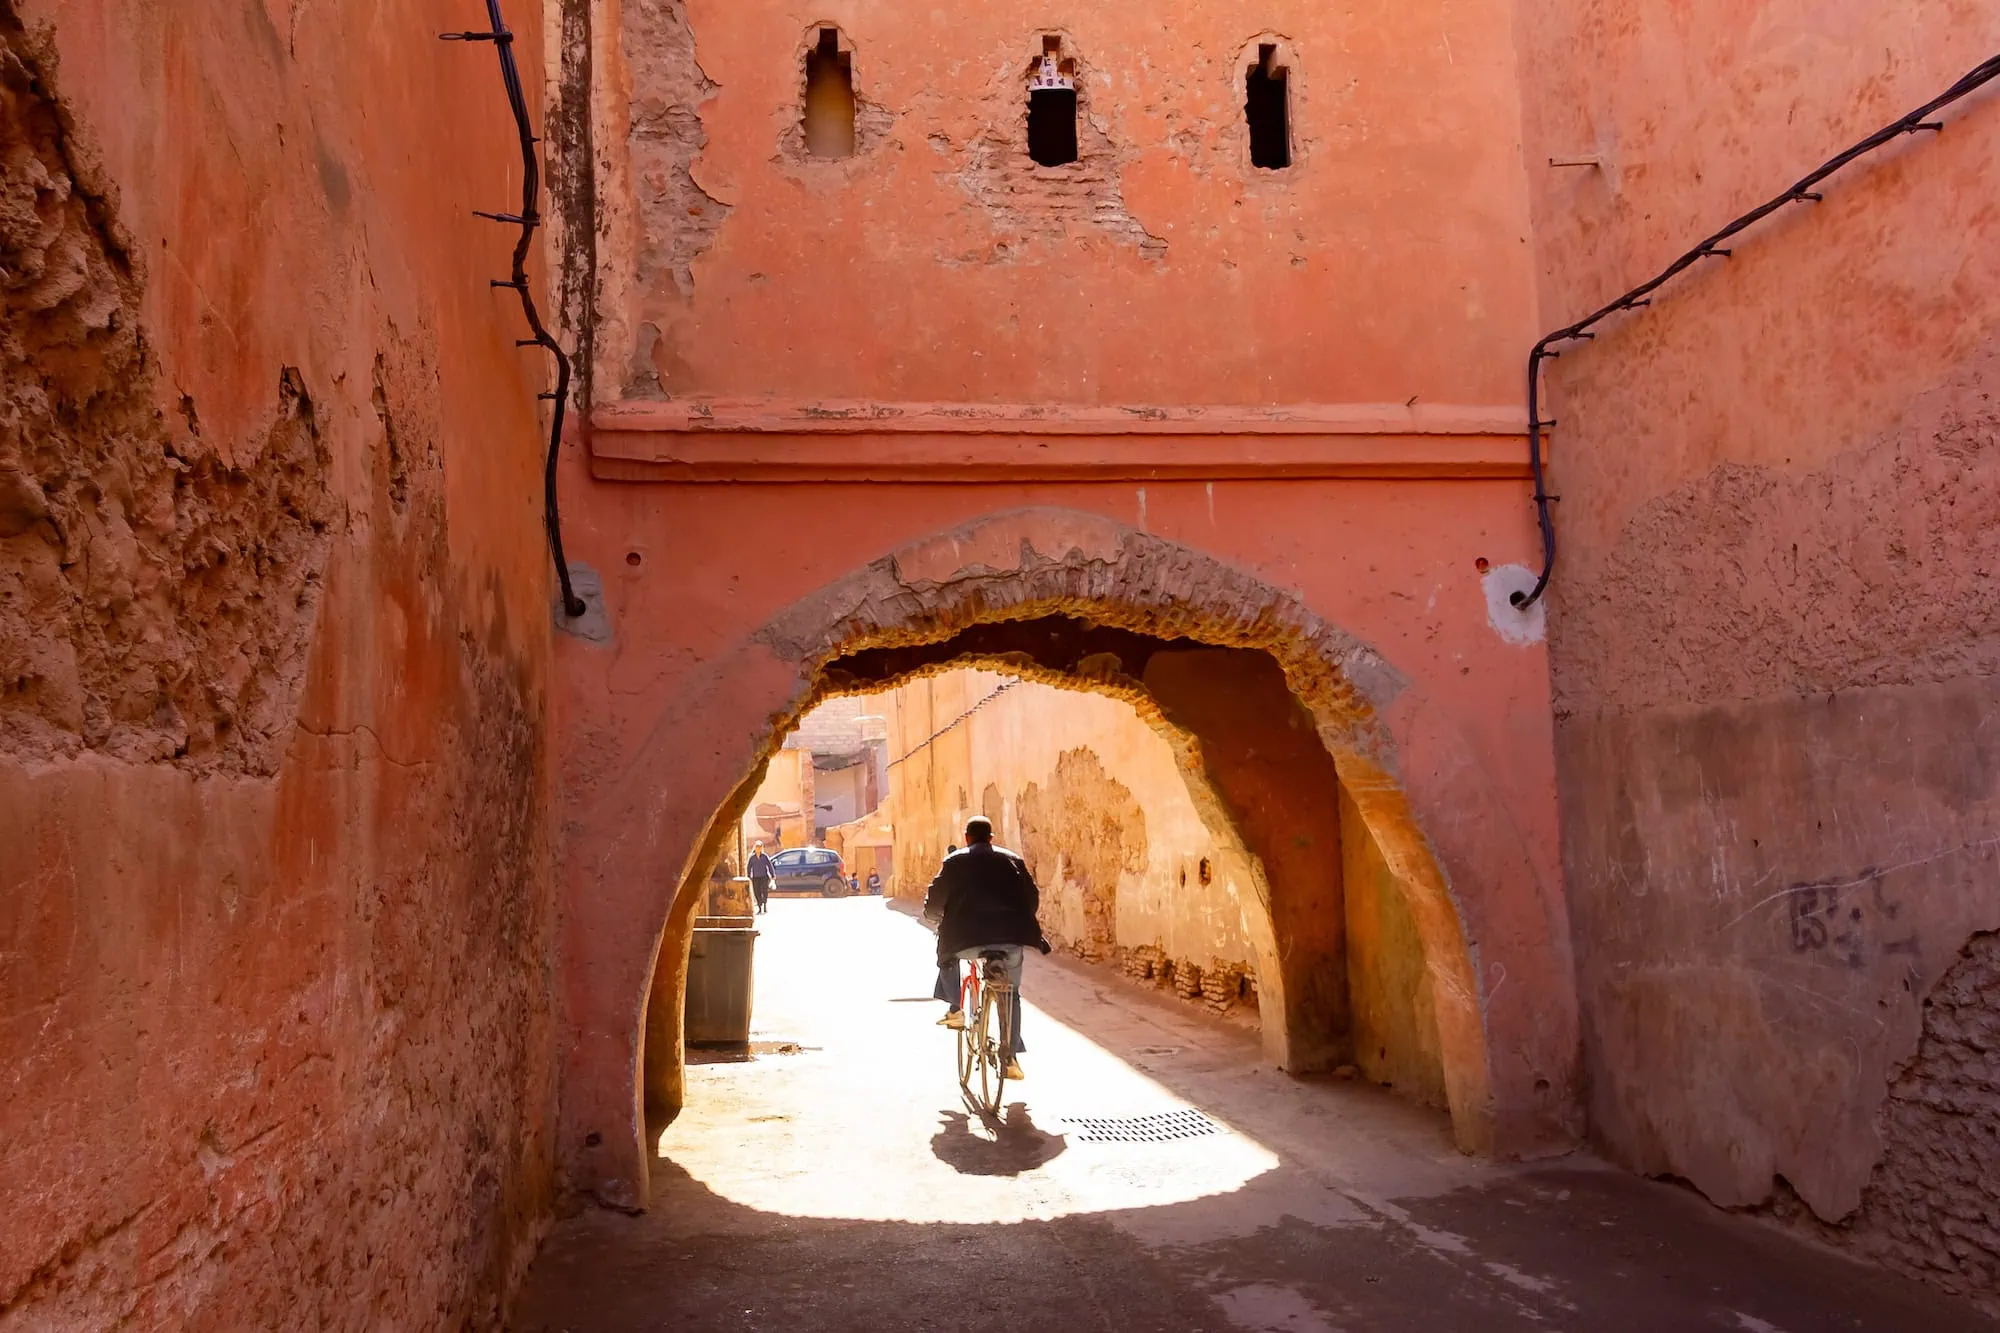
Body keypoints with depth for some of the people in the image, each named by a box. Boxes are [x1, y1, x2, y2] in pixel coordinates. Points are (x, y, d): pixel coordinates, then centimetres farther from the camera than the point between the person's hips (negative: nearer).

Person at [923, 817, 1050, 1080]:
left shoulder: (955, 861, 10)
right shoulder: (1013, 860, 17)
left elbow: (934, 903, 8)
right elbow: (1033, 898, 18)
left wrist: (937, 917, 30)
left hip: (968, 937, -2)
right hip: (1013, 937, 2)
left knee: (947, 955, 31)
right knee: (1011, 993, 19)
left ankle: (955, 1009, 18)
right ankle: (1011, 1058, 12)